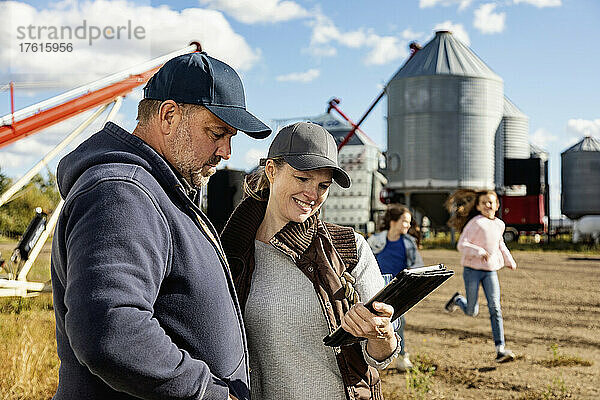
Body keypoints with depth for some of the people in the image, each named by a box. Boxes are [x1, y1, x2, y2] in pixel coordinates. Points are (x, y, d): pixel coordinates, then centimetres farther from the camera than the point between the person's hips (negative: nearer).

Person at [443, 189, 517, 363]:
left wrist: (509, 261, 27)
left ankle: (500, 349, -9)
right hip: (472, 270, -4)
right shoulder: (475, 222, -12)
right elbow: (462, 245, -16)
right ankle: (458, 300, 40)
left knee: (495, 308, -8)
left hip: (491, 271, 4)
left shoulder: (500, 224, 9)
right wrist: (479, 252, -28)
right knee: (472, 311, 5)